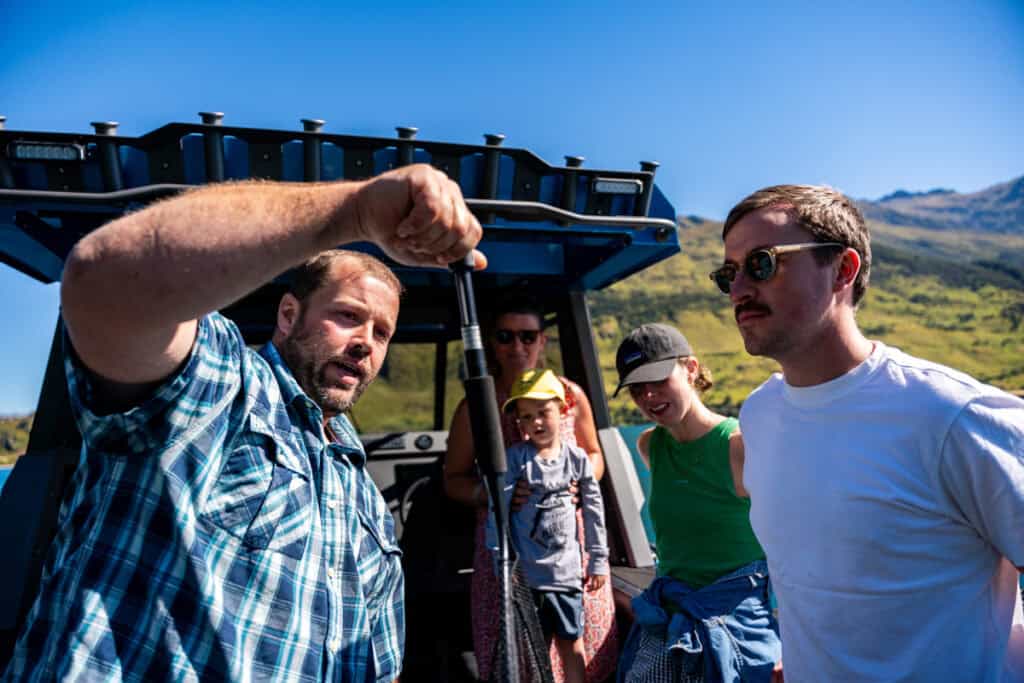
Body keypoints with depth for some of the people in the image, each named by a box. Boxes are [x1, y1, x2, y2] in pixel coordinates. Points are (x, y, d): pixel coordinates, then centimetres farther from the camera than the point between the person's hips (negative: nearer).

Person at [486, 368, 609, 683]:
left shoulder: (577, 459, 0)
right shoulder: (514, 459, -8)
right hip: (526, 574, -2)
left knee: (572, 647, 13)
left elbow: (594, 512, 6)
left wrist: (599, 561, 8)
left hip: (567, 572, 2)